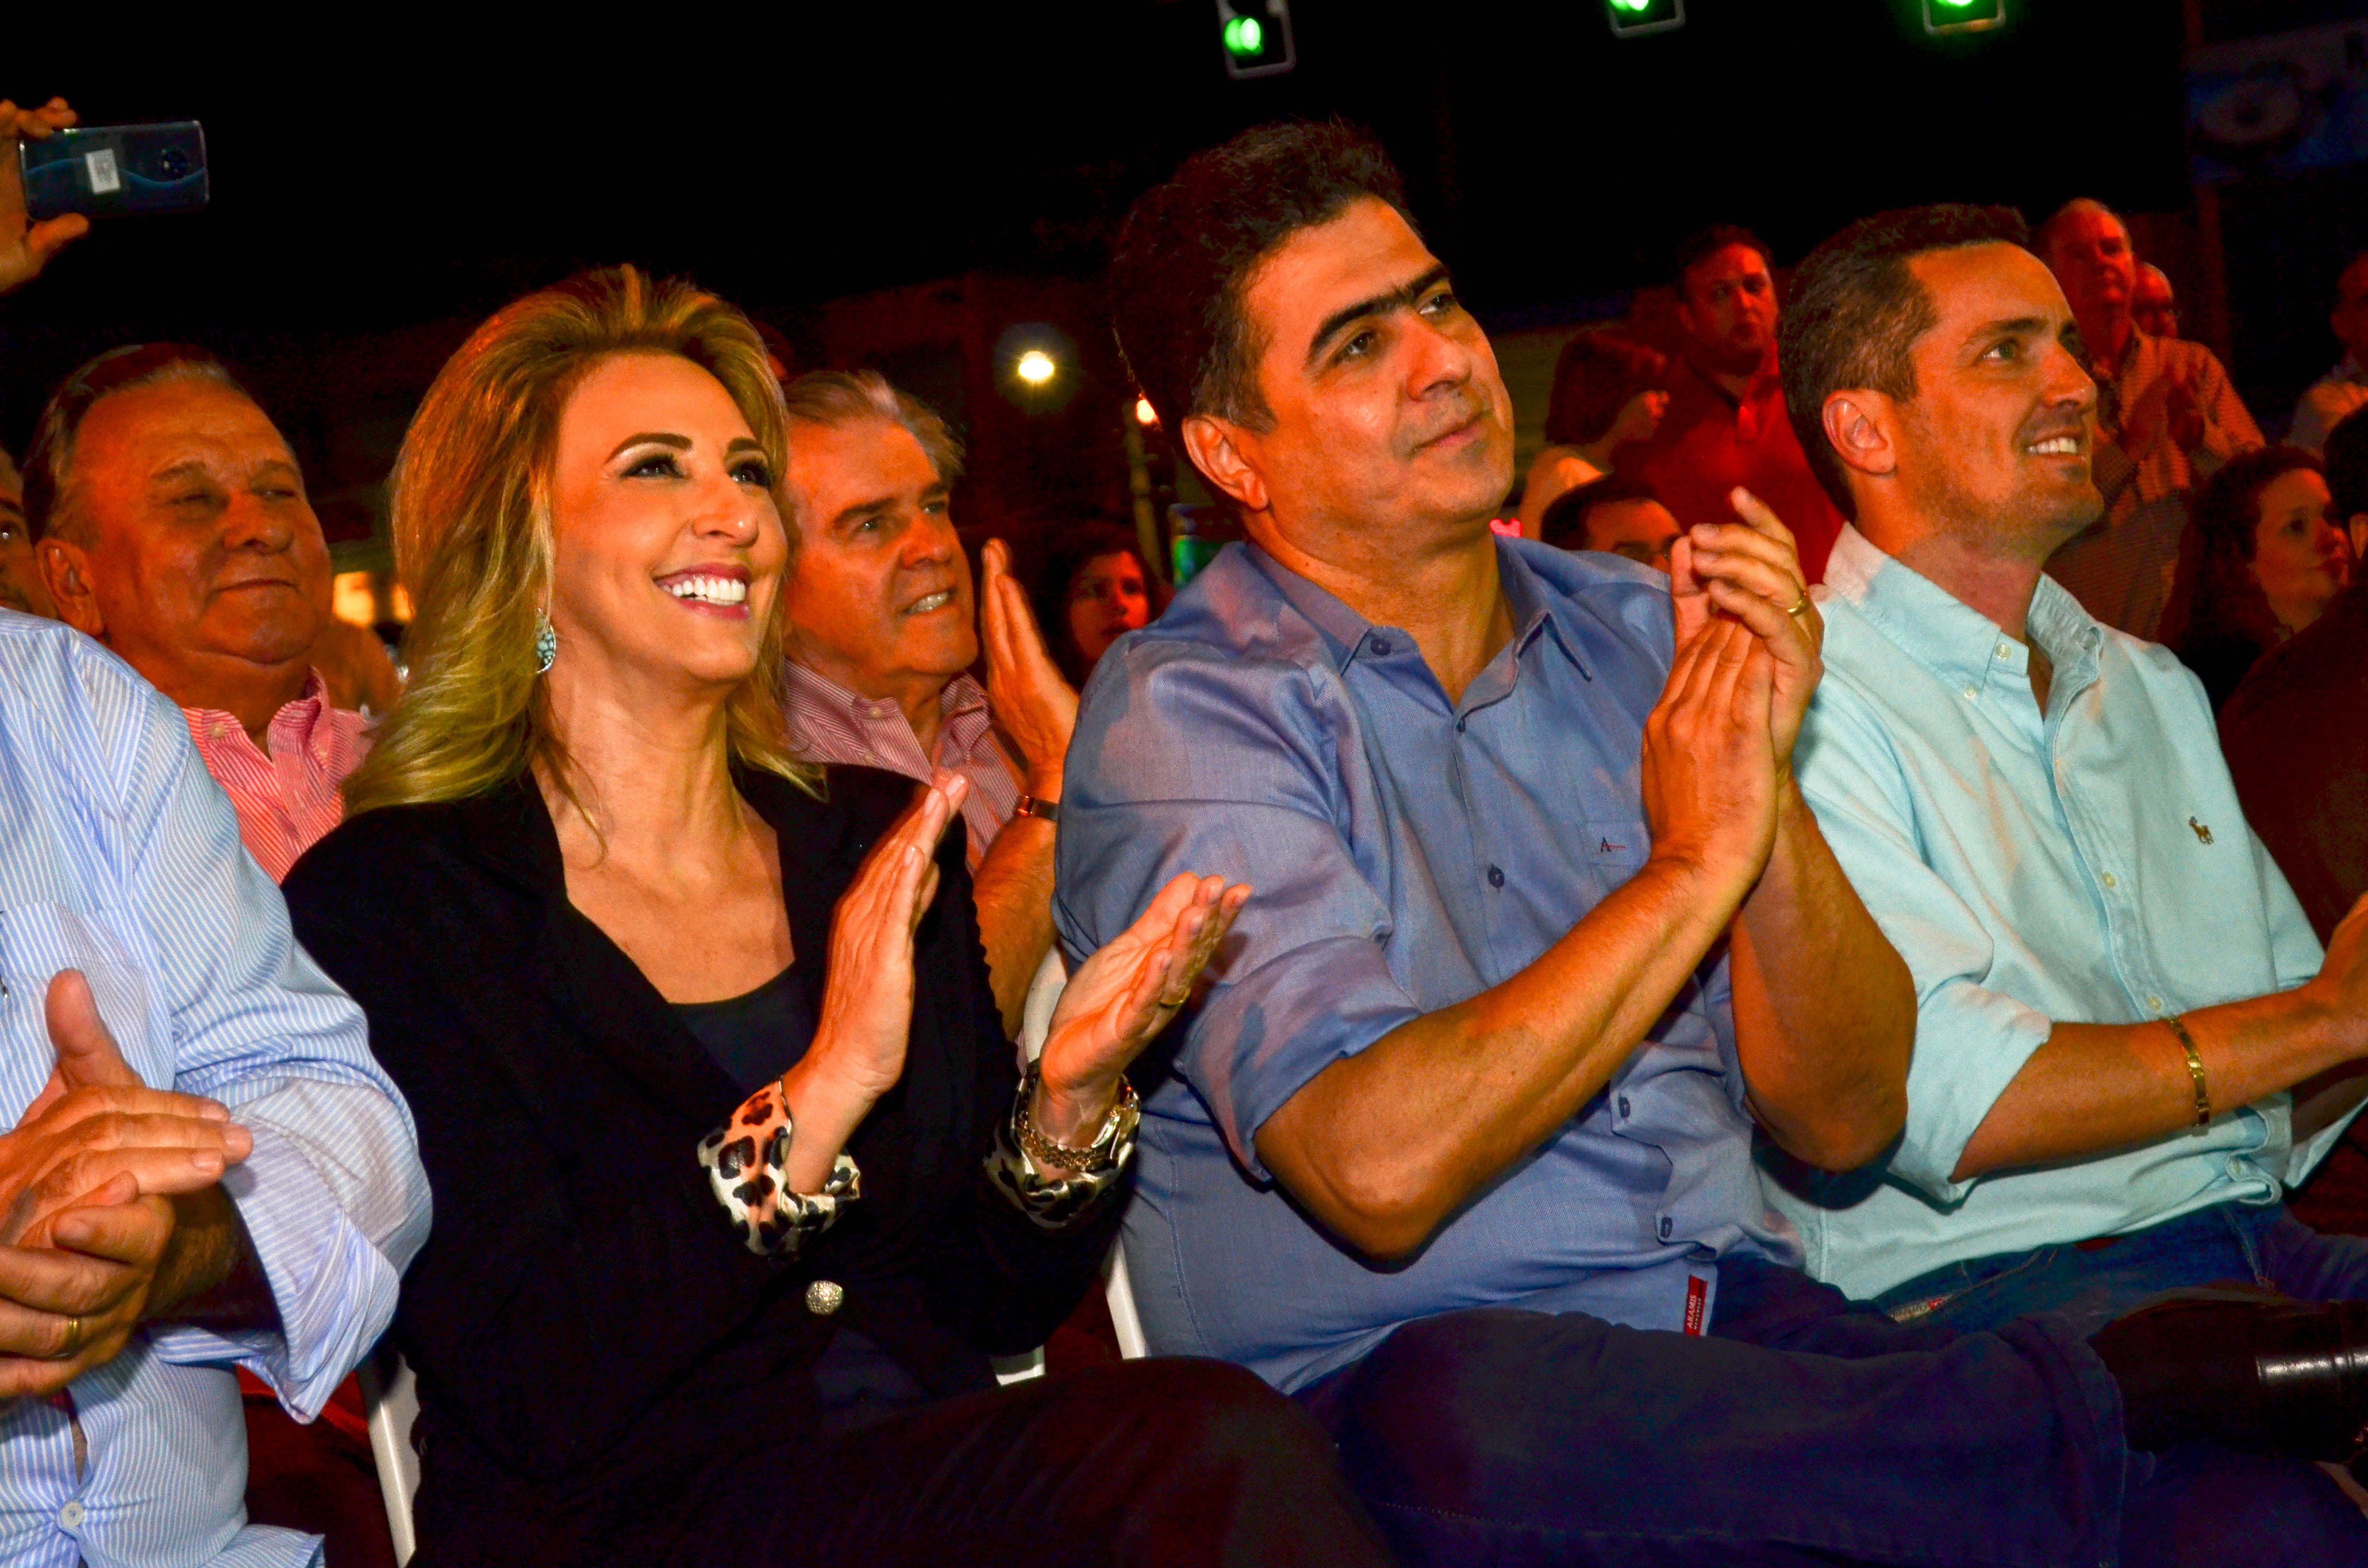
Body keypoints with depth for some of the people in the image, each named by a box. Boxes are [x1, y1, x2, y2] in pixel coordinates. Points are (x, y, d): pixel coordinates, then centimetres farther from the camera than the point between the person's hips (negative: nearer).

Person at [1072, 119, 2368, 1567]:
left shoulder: (1640, 630, 10)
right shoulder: (1185, 714, -6)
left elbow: (1842, 1123, 6)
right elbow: (1376, 1170, -21)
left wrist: (1765, 788, -10)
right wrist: (1695, 866, -15)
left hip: (1743, 1328, 2)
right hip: (1406, 1380, -2)